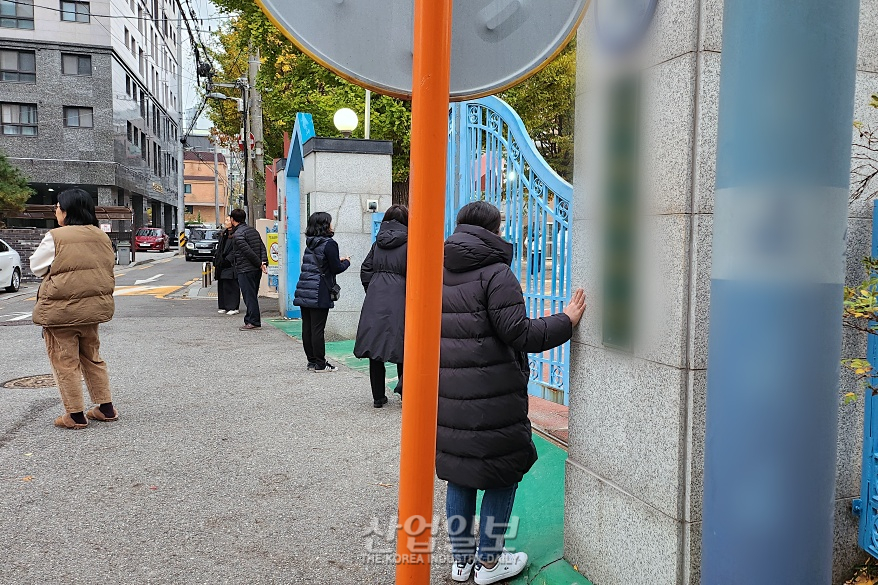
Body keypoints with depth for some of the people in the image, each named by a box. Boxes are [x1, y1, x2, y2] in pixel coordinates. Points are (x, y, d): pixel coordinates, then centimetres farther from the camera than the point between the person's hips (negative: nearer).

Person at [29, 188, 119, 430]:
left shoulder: (56, 237, -13)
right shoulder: (101, 236, 4)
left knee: (65, 363, 5)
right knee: (92, 357, 19)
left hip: (61, 310, -6)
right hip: (94, 307, 6)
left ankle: (75, 415, 10)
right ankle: (106, 408, 22)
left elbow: (36, 267, 0)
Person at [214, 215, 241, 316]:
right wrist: (216, 260, 11)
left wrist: (228, 259, -17)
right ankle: (224, 307, 17)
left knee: (231, 286, -6)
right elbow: (219, 248, 21)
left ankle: (234, 307, -1)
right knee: (222, 285, 10)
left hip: (231, 265, -9)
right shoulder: (223, 234, 17)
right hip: (222, 264, 9)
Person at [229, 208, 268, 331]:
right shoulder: (253, 230, 14)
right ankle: (250, 319, 21)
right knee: (252, 295, 14)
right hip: (256, 270, 8)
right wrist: (264, 262, -4)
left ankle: (254, 322, -2)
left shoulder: (237, 235, -12)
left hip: (245, 270, -8)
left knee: (249, 296, -4)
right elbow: (262, 247, 5)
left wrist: (259, 264, -12)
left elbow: (249, 252, -19)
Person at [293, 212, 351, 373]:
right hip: (319, 293, -7)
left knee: (307, 327, 9)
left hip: (304, 290, 7)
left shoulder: (310, 243, 12)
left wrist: (338, 261, 16)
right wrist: (346, 262, 10)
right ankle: (320, 364, 4)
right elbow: (336, 268, -11)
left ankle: (312, 361, 18)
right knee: (318, 328, -3)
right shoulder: (329, 244, -11)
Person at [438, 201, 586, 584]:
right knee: (503, 474, 9)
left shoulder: (441, 273, 11)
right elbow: (519, 334, -16)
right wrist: (568, 321, -8)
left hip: (449, 394, 7)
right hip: (492, 396, -7)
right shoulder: (496, 273, -11)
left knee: (458, 474, 15)